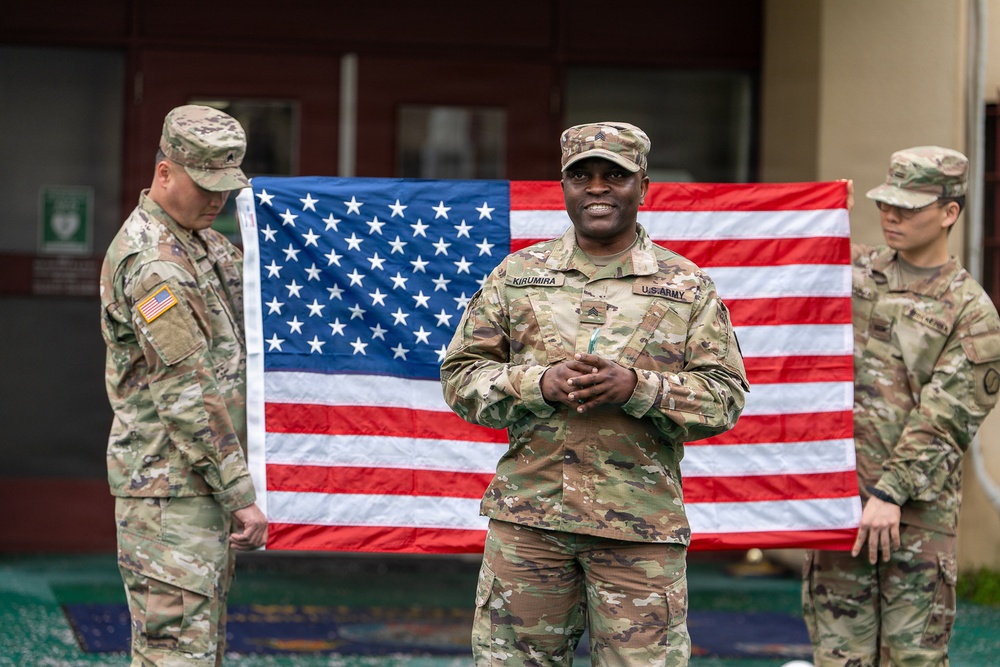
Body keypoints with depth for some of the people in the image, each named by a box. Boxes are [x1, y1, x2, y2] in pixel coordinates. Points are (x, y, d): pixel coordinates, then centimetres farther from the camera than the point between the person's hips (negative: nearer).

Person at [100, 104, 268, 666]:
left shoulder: (203, 241, 13)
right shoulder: (152, 261, -18)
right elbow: (188, 394, -21)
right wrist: (241, 494, -21)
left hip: (205, 482, 10)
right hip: (169, 490, -10)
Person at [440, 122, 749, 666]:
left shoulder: (687, 287, 7)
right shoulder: (516, 275, 10)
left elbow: (725, 396, 2)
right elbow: (460, 376, 7)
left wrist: (636, 389, -15)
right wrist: (541, 384, -11)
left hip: (640, 526, -1)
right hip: (527, 515, 2)